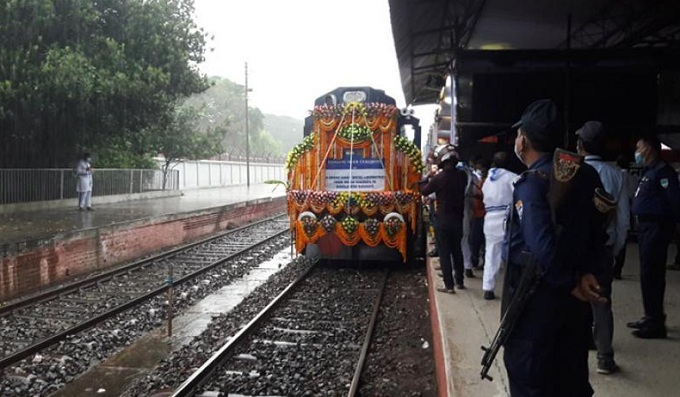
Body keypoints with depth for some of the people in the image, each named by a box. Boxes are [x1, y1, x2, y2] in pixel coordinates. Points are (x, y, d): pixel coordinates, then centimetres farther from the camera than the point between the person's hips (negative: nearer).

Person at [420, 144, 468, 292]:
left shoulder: (438, 178, -18)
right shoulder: (462, 175, -4)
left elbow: (424, 191, -3)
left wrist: (428, 177, 13)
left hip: (443, 220, -5)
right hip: (457, 219, 5)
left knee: (444, 253, 1)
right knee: (457, 250, 17)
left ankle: (449, 286, 1)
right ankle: (459, 282, 26)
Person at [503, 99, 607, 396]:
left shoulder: (531, 183, -19)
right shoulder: (585, 175, 4)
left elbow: (542, 247, -27)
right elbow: (598, 230, 6)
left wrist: (568, 284, -14)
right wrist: (586, 272, -2)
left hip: (536, 295, -7)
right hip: (573, 297, 7)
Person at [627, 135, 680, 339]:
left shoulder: (662, 171, -13)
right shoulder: (648, 172, 17)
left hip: (656, 228, -10)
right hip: (645, 226, 10)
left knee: (650, 274, -8)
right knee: (649, 274, 16)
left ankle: (655, 323, -2)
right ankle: (651, 317, 27)